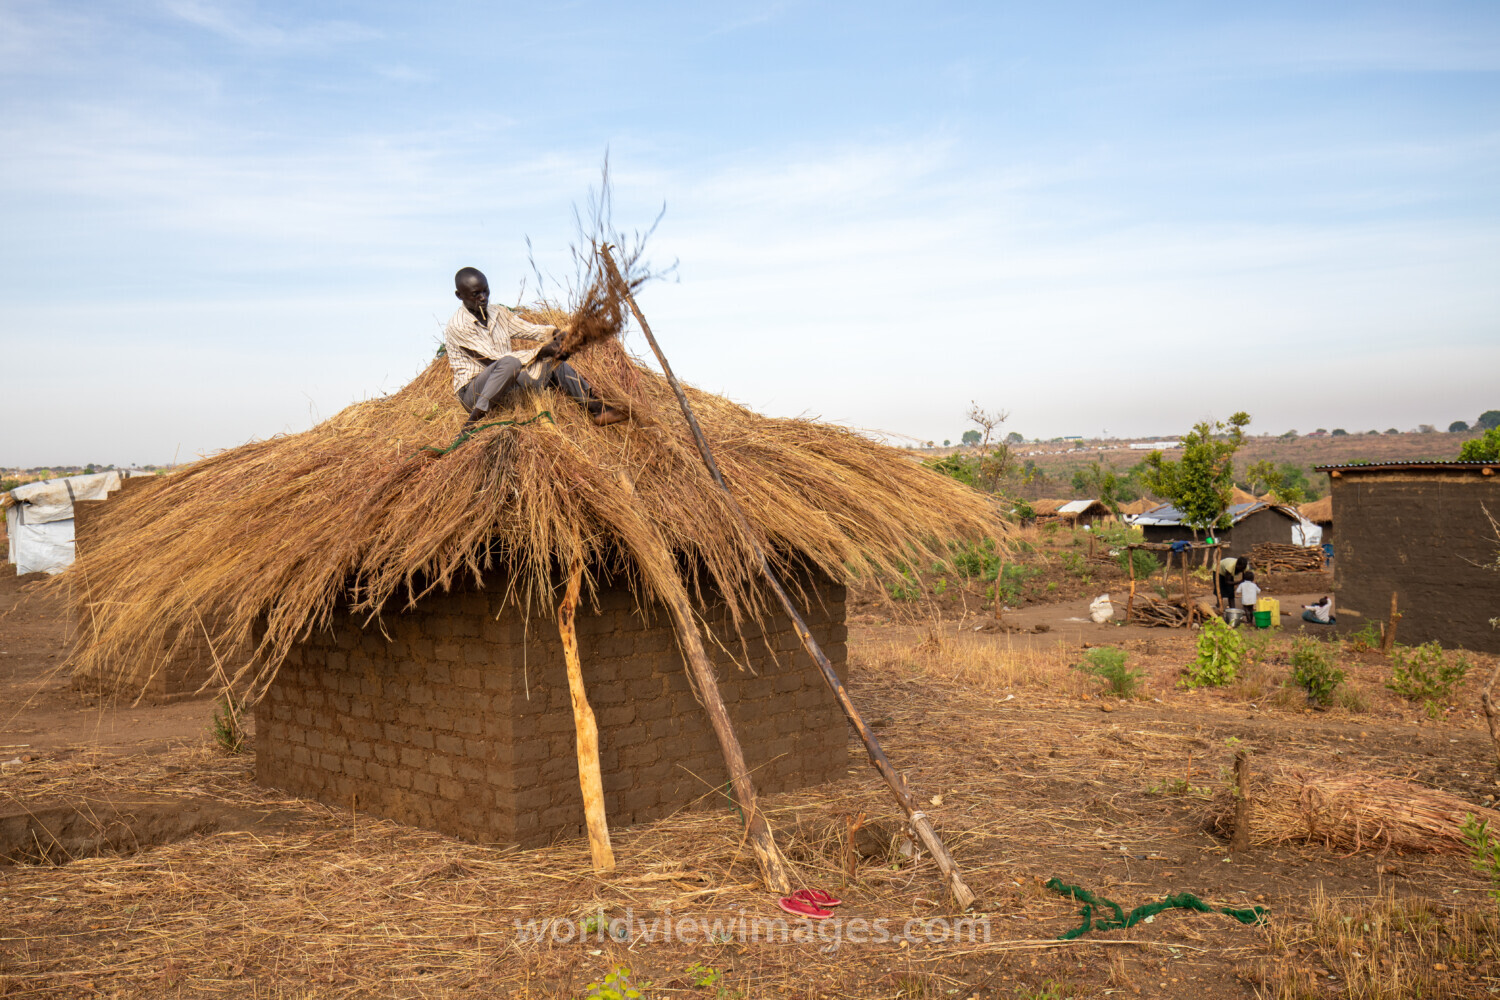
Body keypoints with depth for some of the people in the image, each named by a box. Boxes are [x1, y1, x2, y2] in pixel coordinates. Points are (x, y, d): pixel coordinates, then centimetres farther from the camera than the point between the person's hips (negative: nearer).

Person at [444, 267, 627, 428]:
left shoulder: (498, 313, 9)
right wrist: (540, 352, -24)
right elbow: (494, 359, -21)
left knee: (555, 362, 2)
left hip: (506, 386, 8)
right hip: (472, 392, -8)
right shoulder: (458, 326, -16)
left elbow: (530, 329, 9)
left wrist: (554, 332, -15)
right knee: (509, 363, -37)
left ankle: (598, 409, 5)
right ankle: (473, 421, -36)